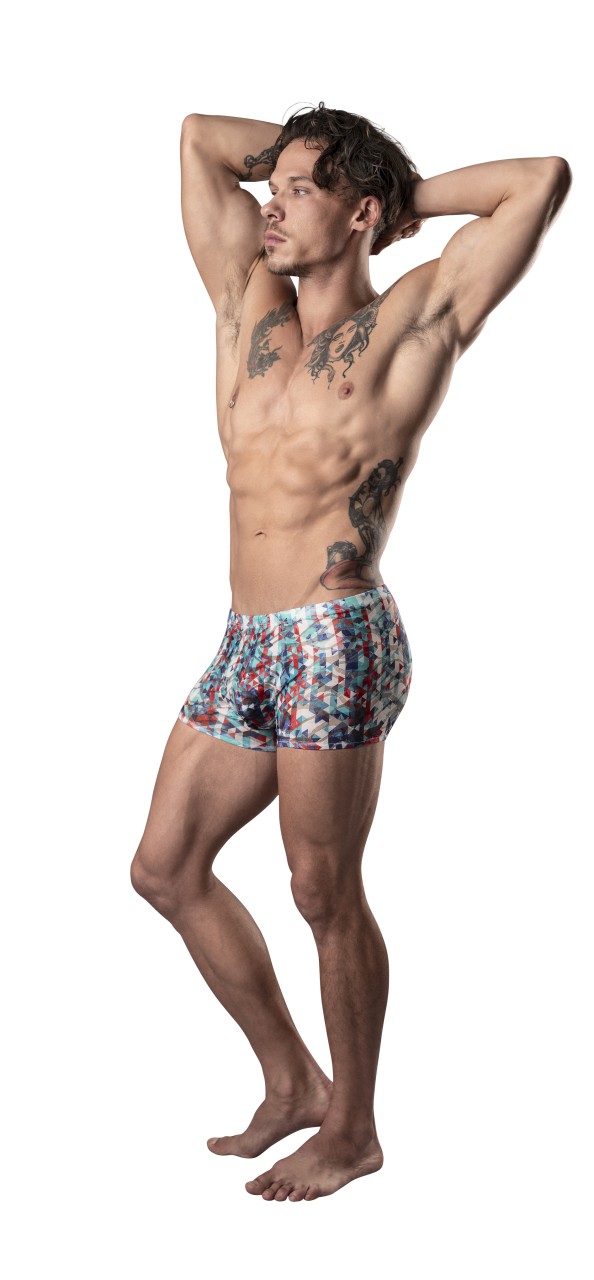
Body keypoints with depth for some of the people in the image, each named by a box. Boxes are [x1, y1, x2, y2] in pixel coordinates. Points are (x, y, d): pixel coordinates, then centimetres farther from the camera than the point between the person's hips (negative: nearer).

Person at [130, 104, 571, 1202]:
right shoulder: (250, 307, 15)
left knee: (324, 892, 1)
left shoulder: (412, 318, 0)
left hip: (338, 640, -7)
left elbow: (543, 181, -3)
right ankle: (291, 1082, 28)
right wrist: (295, 157, 21)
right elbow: (199, 135, 20)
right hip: (246, 644, 7)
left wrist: (413, 192, 7)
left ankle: (353, 1130, 21)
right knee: (166, 868, 12)